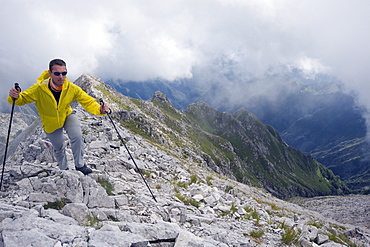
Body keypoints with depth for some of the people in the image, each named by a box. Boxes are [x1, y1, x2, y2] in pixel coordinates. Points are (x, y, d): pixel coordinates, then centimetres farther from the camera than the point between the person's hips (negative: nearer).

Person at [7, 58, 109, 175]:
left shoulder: (72, 88, -27)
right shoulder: (39, 89, -31)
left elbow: (88, 101, -25)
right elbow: (23, 99, -18)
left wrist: (99, 109, -44)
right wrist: (15, 97, -43)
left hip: (67, 115, 0)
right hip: (50, 122, 0)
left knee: (77, 137, -24)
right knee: (58, 147, 15)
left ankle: (80, 165, 0)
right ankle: (64, 168, 45)